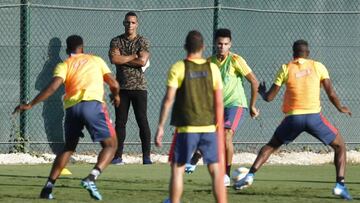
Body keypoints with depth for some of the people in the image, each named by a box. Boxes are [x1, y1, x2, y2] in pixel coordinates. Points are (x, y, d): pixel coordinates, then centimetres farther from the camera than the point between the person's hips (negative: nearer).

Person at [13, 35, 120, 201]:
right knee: (110, 144, 7)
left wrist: (30, 105, 0)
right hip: (93, 104, -2)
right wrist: (116, 96, 38)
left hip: (72, 107, 2)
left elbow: (53, 87, 0)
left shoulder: (64, 65, 17)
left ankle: (48, 187, 12)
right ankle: (91, 178, -17)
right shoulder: (96, 60, 21)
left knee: (68, 148, 21)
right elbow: (114, 84, 16)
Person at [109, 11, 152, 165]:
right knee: (120, 122, 4)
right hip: (121, 87, 2)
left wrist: (123, 59, -9)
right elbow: (114, 59, -12)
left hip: (139, 87, -2)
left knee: (143, 122, -4)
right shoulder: (116, 41, 6)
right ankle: (118, 156, 7)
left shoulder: (143, 42, 1)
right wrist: (133, 56, -10)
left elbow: (143, 61, -15)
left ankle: (146, 156, -3)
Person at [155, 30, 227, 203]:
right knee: (215, 170, 7)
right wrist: (217, 125, 15)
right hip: (209, 127, 2)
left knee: (177, 169, 6)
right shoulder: (212, 68, 4)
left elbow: (169, 99, -9)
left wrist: (160, 127, -5)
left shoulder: (178, 68, -5)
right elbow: (219, 103, 5)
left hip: (186, 128, -2)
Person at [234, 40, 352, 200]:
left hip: (293, 117, 1)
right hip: (314, 116, -1)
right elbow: (331, 93, 1)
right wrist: (340, 108, 20)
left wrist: (262, 92, 31)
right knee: (339, 146, 14)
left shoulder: (286, 69, 6)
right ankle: (340, 185, -3)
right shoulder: (318, 66, 5)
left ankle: (250, 175, 10)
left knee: (271, 146, 23)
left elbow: (269, 98, 8)